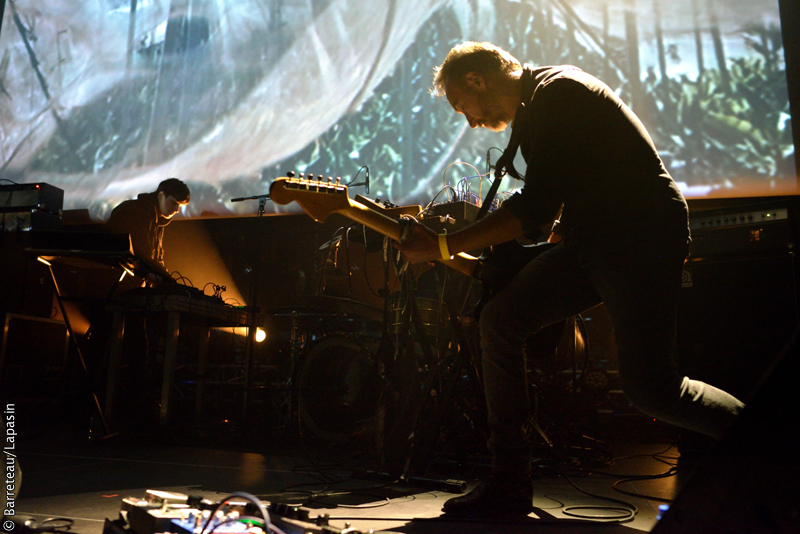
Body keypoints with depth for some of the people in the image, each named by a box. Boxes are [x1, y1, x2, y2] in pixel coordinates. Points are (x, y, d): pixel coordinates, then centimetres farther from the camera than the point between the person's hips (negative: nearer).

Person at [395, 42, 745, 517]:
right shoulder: (536, 105, 18)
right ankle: (510, 484, 2)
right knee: (500, 320, -4)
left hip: (644, 237, -9)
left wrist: (443, 247, -18)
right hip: (591, 240, 9)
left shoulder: (555, 91, -13)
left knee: (650, 387, -12)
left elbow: (536, 209, -22)